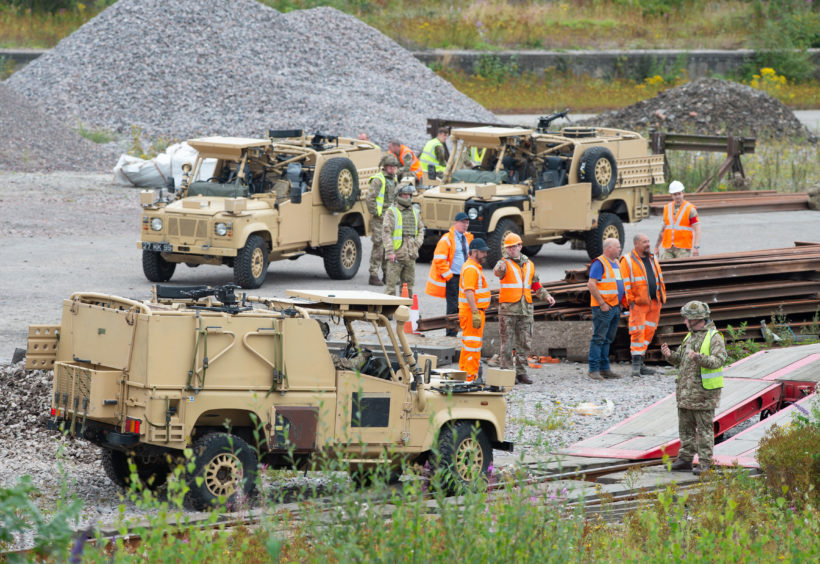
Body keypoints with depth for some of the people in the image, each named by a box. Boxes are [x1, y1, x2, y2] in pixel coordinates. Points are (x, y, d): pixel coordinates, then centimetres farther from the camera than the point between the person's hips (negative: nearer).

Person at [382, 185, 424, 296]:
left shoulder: (415, 212, 15)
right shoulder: (391, 212, -3)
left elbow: (421, 229, 23)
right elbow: (386, 232, -10)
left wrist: (417, 243, 5)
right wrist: (390, 252, -18)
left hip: (410, 256, 5)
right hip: (396, 256, -5)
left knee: (408, 286, 10)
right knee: (391, 284, -7)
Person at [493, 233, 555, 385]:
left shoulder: (529, 265, 15)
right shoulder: (504, 263, -1)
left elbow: (536, 285, 24)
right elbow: (498, 271, -26)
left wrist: (546, 296, 8)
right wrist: (500, 269, -51)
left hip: (526, 309, 5)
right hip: (508, 308, -5)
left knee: (525, 343, 6)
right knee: (507, 342, -3)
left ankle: (521, 372, 13)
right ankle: (507, 373, 1)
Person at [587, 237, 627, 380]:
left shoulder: (616, 263, 17)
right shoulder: (599, 263, -11)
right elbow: (591, 285, -18)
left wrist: (621, 302, 18)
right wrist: (602, 303, -18)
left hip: (615, 307, 9)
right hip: (604, 308, -9)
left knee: (608, 339, 11)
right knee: (598, 339, -8)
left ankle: (605, 368, 15)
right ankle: (594, 370, -7)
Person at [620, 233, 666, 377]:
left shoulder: (653, 259, 16)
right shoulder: (628, 261, -3)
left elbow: (659, 278, 22)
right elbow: (626, 283, -6)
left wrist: (662, 297, 15)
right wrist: (630, 300, -11)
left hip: (654, 303, 6)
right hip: (638, 303, -6)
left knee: (648, 332, 7)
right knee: (637, 332, -10)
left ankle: (640, 362, 14)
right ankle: (636, 365, -9)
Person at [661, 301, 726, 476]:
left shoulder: (714, 337, -11)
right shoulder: (690, 336, 14)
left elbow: (718, 361, -22)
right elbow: (679, 360, 18)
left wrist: (699, 357, -37)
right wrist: (669, 355, -3)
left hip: (704, 392, -8)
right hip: (685, 390, 8)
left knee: (704, 428, -3)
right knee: (686, 427, 12)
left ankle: (704, 463, 0)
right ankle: (685, 459, 20)